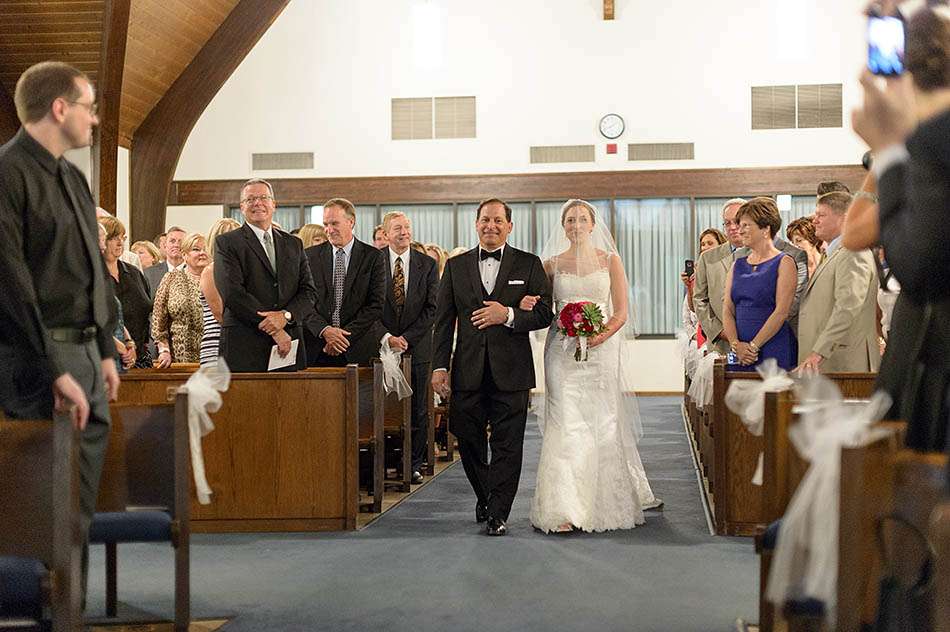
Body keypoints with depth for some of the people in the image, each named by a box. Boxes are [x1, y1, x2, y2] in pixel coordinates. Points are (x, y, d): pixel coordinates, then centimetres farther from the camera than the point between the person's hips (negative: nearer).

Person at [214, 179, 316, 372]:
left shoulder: (293, 244, 18)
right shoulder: (226, 243, 3)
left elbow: (308, 292, 10)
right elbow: (232, 294, -8)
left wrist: (286, 315, -11)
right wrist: (273, 331, -11)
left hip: (288, 349, 4)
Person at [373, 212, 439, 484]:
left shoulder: (427, 265, 4)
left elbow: (431, 308, 0)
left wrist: (407, 338, -8)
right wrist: (386, 337, -13)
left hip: (416, 347, 1)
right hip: (381, 346, -1)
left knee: (417, 410, 5)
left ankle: (414, 465, 14)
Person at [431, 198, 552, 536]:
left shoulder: (529, 265, 4)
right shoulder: (456, 266, 9)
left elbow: (545, 314, -1)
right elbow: (444, 320, 7)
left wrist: (508, 315, -17)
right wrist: (440, 365, -1)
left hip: (511, 371, -2)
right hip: (468, 371, 2)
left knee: (507, 445, -1)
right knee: (468, 441, 9)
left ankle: (497, 513, 7)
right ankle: (484, 498, 31)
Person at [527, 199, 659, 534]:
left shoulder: (610, 260, 5)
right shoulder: (551, 264, 7)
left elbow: (621, 312, 1)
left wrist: (599, 337, -15)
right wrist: (527, 306, -12)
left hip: (601, 348, 0)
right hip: (562, 352, 0)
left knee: (602, 424, 5)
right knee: (566, 424, -9)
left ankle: (608, 501, 23)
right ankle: (565, 509, -10)